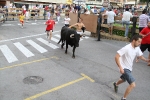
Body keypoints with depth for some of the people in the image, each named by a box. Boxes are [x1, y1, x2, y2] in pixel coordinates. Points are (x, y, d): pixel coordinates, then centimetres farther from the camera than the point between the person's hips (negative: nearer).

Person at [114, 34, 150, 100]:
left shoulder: (137, 48, -3)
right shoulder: (126, 48, -27)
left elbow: (140, 56, 8)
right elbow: (116, 57, -27)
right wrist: (120, 67, -32)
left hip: (129, 68, 9)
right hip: (124, 69, -9)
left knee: (123, 79, 33)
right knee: (132, 84, -17)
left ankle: (116, 84, 66)